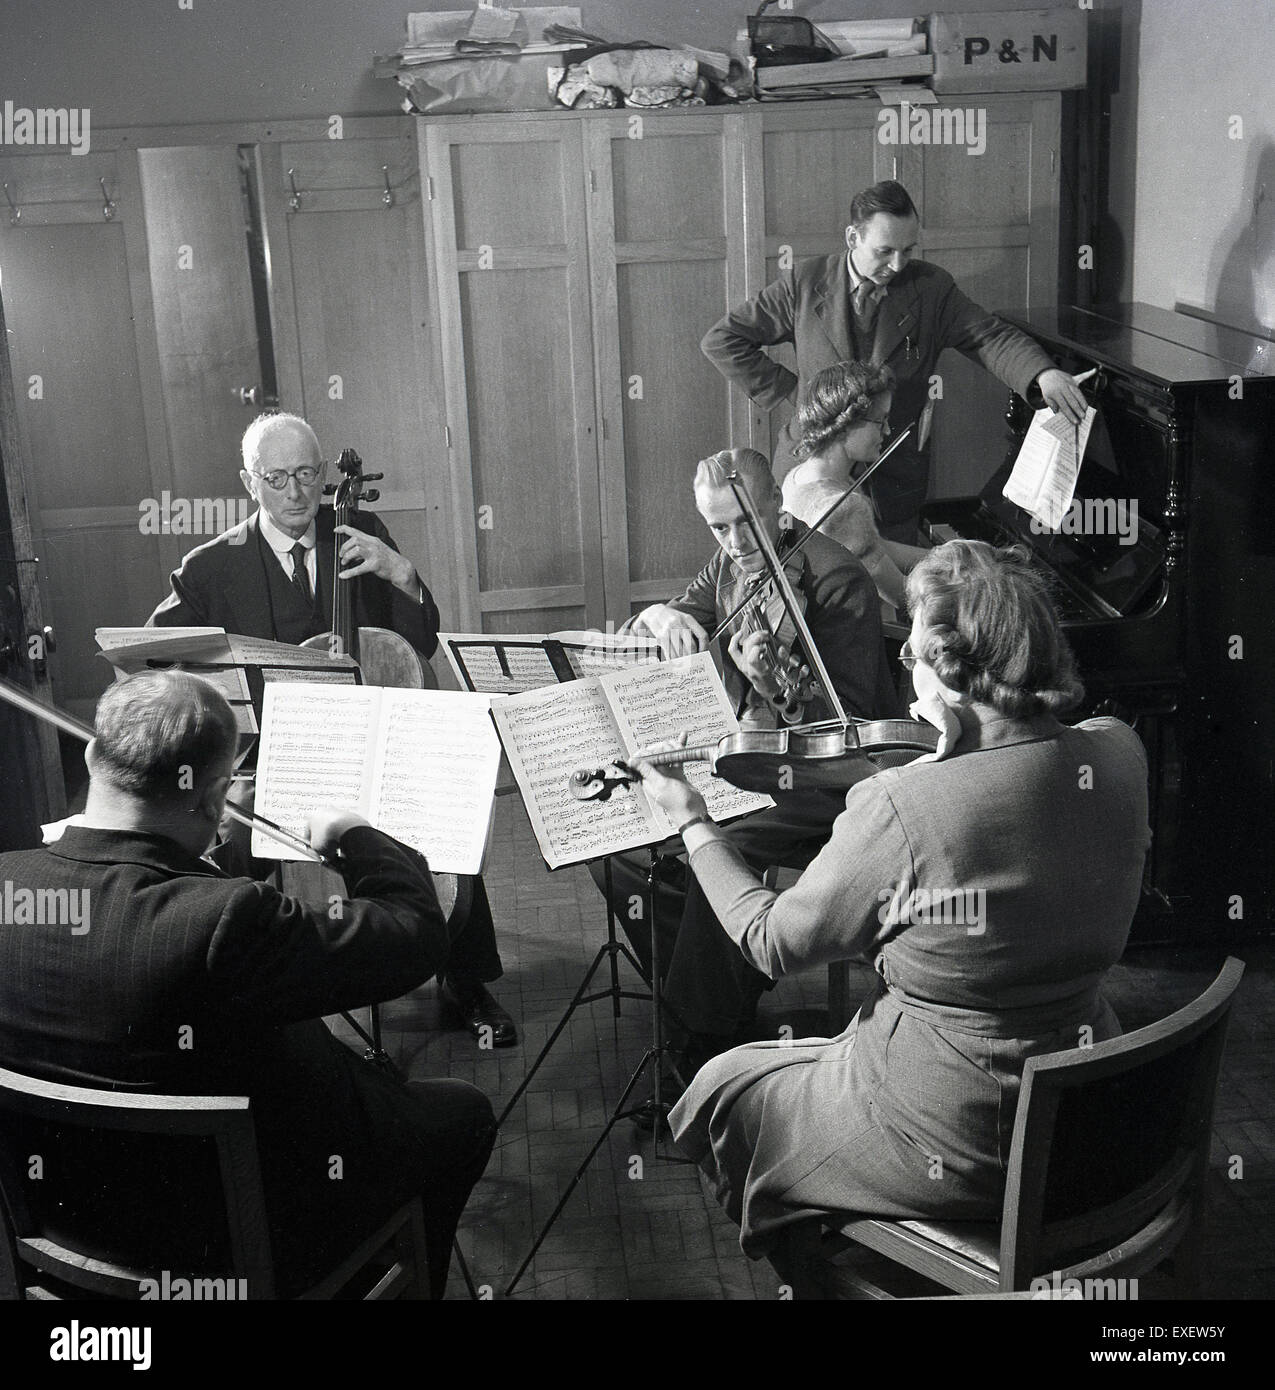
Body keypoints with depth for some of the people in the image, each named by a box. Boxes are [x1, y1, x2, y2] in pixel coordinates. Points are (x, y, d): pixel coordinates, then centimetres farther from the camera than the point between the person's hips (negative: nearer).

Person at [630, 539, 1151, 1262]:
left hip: (954, 1147, -7)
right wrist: (958, 737, 6)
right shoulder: (1119, 753, -12)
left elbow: (773, 943, -13)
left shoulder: (899, 808, -30)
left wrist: (692, 819, -3)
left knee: (722, 1091, 20)